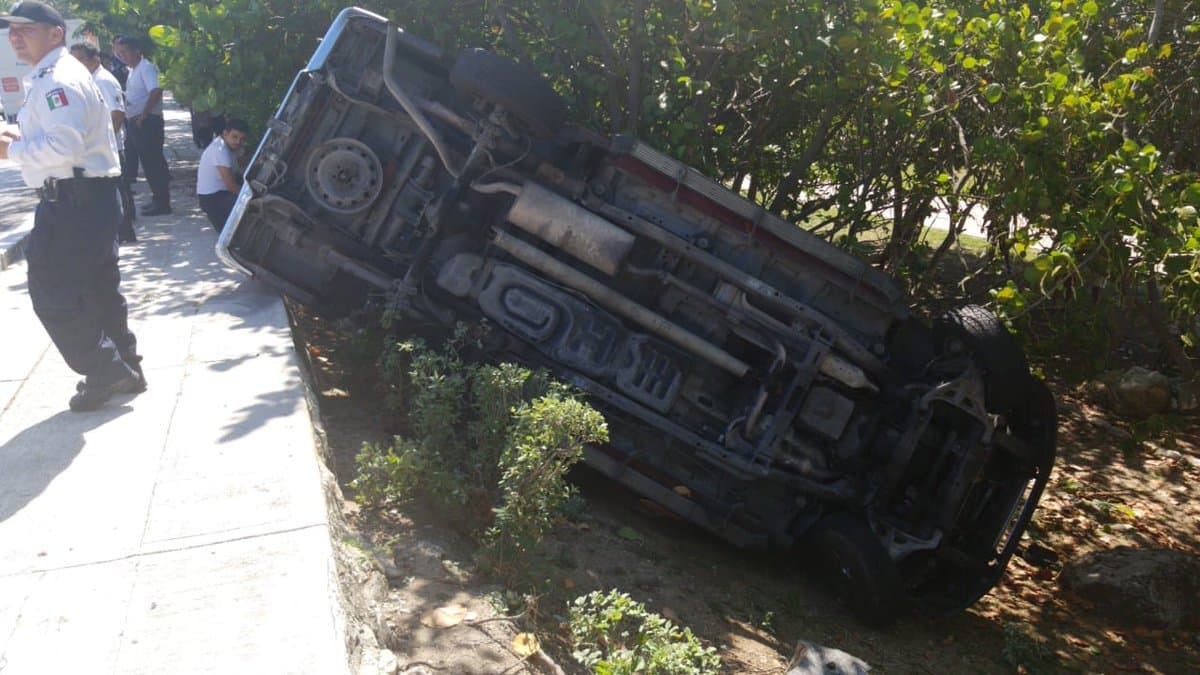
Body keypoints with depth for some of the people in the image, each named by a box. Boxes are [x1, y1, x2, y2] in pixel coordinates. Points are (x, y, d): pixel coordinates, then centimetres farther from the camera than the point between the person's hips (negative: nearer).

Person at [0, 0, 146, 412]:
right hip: (85, 197, 11)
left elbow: (63, 146, -27)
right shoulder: (50, 77, 19)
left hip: (75, 202, -11)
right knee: (97, 289, 17)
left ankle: (104, 373, 5)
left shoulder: (59, 80, -16)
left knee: (53, 293, -4)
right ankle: (123, 369, 27)